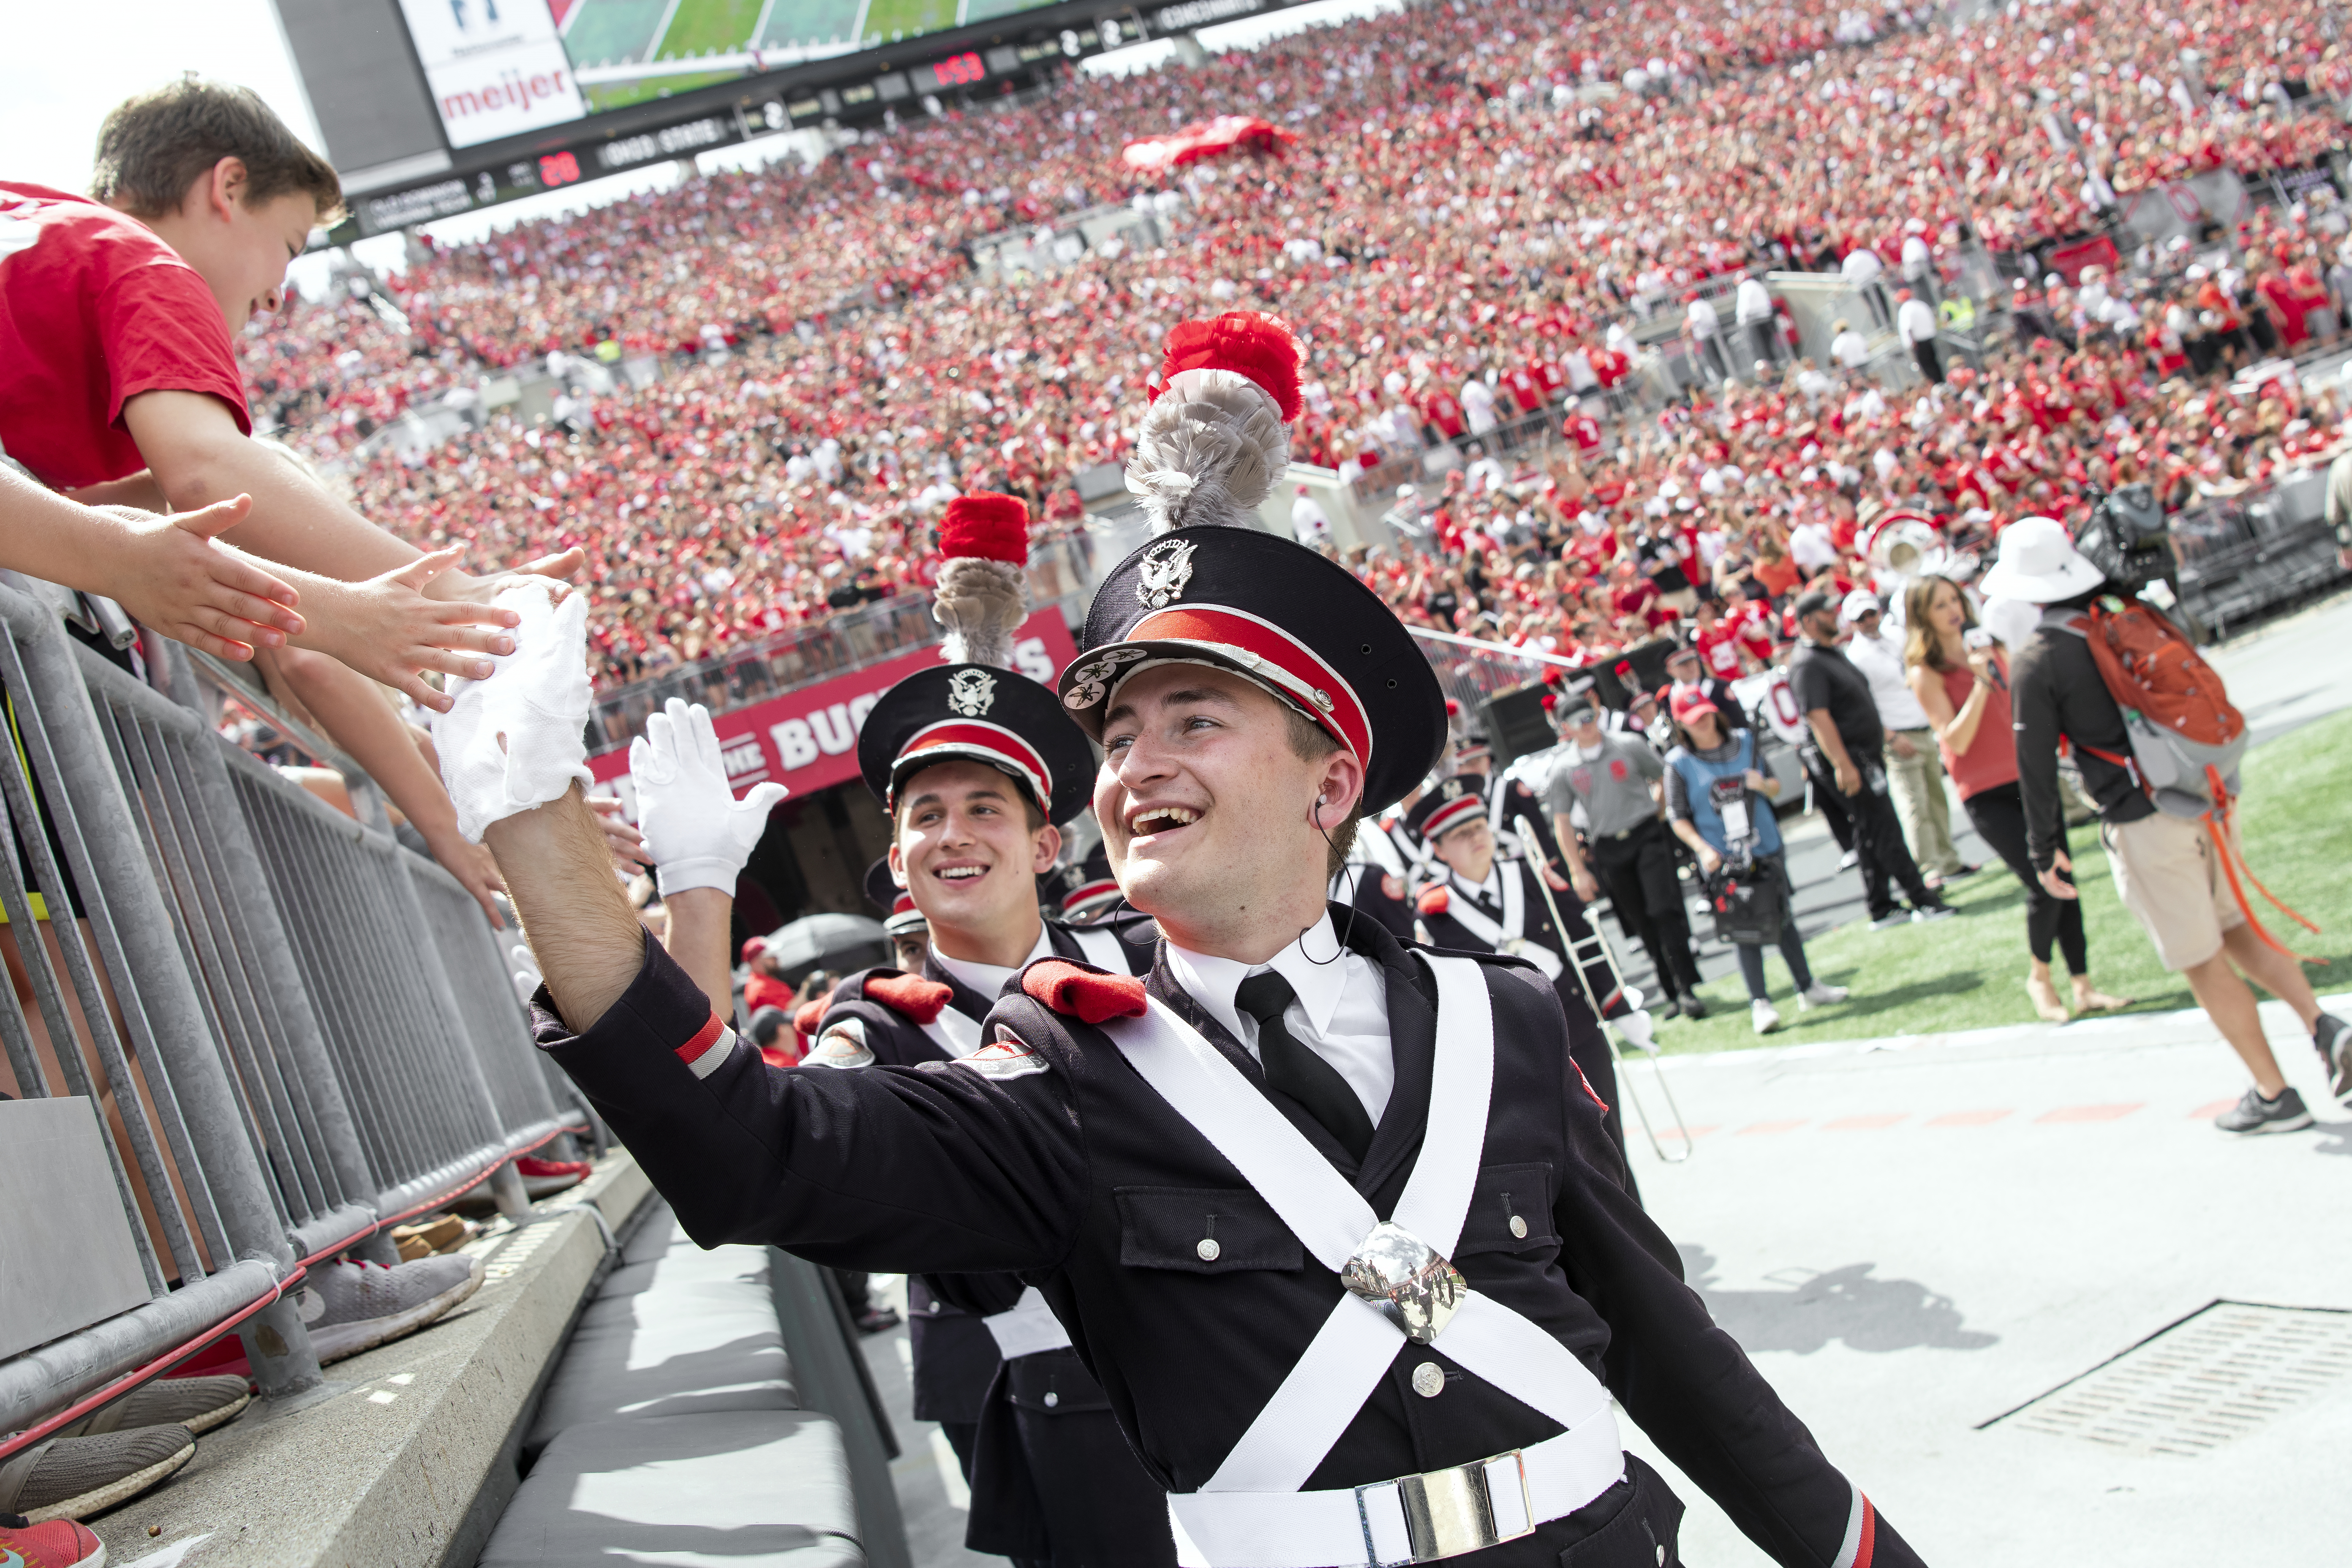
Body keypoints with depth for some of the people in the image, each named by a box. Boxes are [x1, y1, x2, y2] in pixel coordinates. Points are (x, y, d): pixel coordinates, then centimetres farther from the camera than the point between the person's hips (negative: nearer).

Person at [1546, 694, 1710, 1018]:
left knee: (1665, 912, -12)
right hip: (1609, 851, 1)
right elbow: (1562, 824, 3)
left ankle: (1688, 989, -10)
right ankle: (1672, 995, 12)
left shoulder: (1630, 747, 2)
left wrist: (1656, 809, 0)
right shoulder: (1563, 771, 2)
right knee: (1643, 926, 5)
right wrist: (1578, 871, -1)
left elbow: (1665, 779, 13)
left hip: (1647, 837, -1)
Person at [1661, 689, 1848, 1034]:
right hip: (1722, 861, -4)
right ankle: (1760, 1003, 0)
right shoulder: (1678, 763, -7)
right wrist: (1703, 849, -19)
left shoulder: (1745, 742, 5)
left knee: (1784, 919, 14)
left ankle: (1807, 987, 28)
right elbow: (1678, 818, -5)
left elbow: (1776, 788, 12)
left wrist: (1764, 785, -11)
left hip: (1766, 849, 4)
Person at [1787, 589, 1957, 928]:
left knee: (1872, 837, 13)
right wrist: (1842, 765, -30)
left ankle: (1882, 909, 19)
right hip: (1849, 761, -10)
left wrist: (1887, 735, 27)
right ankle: (1923, 902, -1)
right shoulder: (1807, 664, -17)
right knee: (1885, 832, -6)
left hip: (1867, 755, 11)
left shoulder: (1832, 653, 16)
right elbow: (1818, 717, -25)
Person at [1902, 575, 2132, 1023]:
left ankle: (2083, 986, 11)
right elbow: (1956, 739, -19)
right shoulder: (1926, 673, -9)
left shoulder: (1986, 647, 10)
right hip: (1986, 794, -6)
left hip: (2029, 777, 6)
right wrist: (1980, 683, -24)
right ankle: (2039, 976, 11)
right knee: (2044, 885, -13)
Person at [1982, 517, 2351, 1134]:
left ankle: (2274, 1096, 11)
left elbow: (2036, 767, -7)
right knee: (2237, 927, 22)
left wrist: (2046, 851, 3)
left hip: (2144, 823, -6)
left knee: (2204, 964, 4)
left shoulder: (2036, 665, -10)